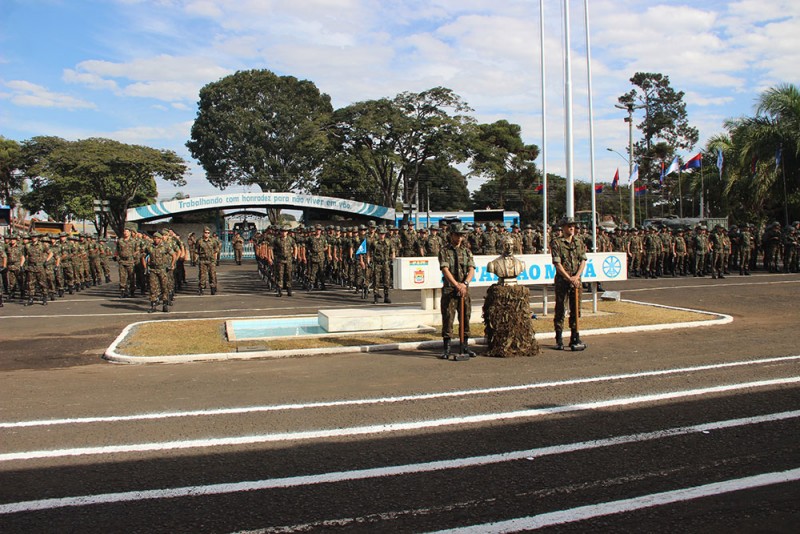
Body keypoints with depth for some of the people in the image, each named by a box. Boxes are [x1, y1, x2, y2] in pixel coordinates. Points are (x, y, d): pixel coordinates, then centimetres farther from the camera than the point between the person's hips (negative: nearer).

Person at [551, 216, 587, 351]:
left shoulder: (579, 243, 10)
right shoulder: (557, 243, -4)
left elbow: (583, 260, 5)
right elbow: (557, 263, -10)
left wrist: (576, 276, -10)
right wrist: (569, 278, -15)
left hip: (576, 280, 4)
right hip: (562, 280, -4)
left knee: (575, 309, 9)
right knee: (560, 310, 1)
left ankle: (575, 338, 17)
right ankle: (559, 339, 9)